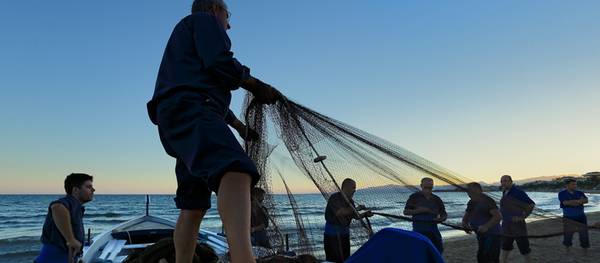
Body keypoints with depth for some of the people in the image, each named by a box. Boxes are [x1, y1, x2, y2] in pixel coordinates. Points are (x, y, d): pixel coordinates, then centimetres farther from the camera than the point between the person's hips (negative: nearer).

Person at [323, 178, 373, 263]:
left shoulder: (350, 201, 7)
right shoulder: (335, 198, -18)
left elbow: (356, 216, 15)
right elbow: (340, 213, -33)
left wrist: (365, 214, -6)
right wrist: (357, 208, -24)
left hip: (344, 233, 8)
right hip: (333, 234, -8)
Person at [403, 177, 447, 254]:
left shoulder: (436, 199, 11)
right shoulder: (415, 197, 3)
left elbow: (444, 214, 15)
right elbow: (405, 212, 0)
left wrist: (441, 219, -9)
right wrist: (418, 211, -15)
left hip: (432, 227, 4)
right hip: (419, 227, -4)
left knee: (439, 248, 4)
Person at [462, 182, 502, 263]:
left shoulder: (487, 201, -16)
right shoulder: (471, 203, 10)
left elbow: (498, 216, -27)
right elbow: (465, 218, 19)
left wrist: (486, 226, -34)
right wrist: (465, 224, -3)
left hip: (492, 234, -9)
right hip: (481, 235, 9)